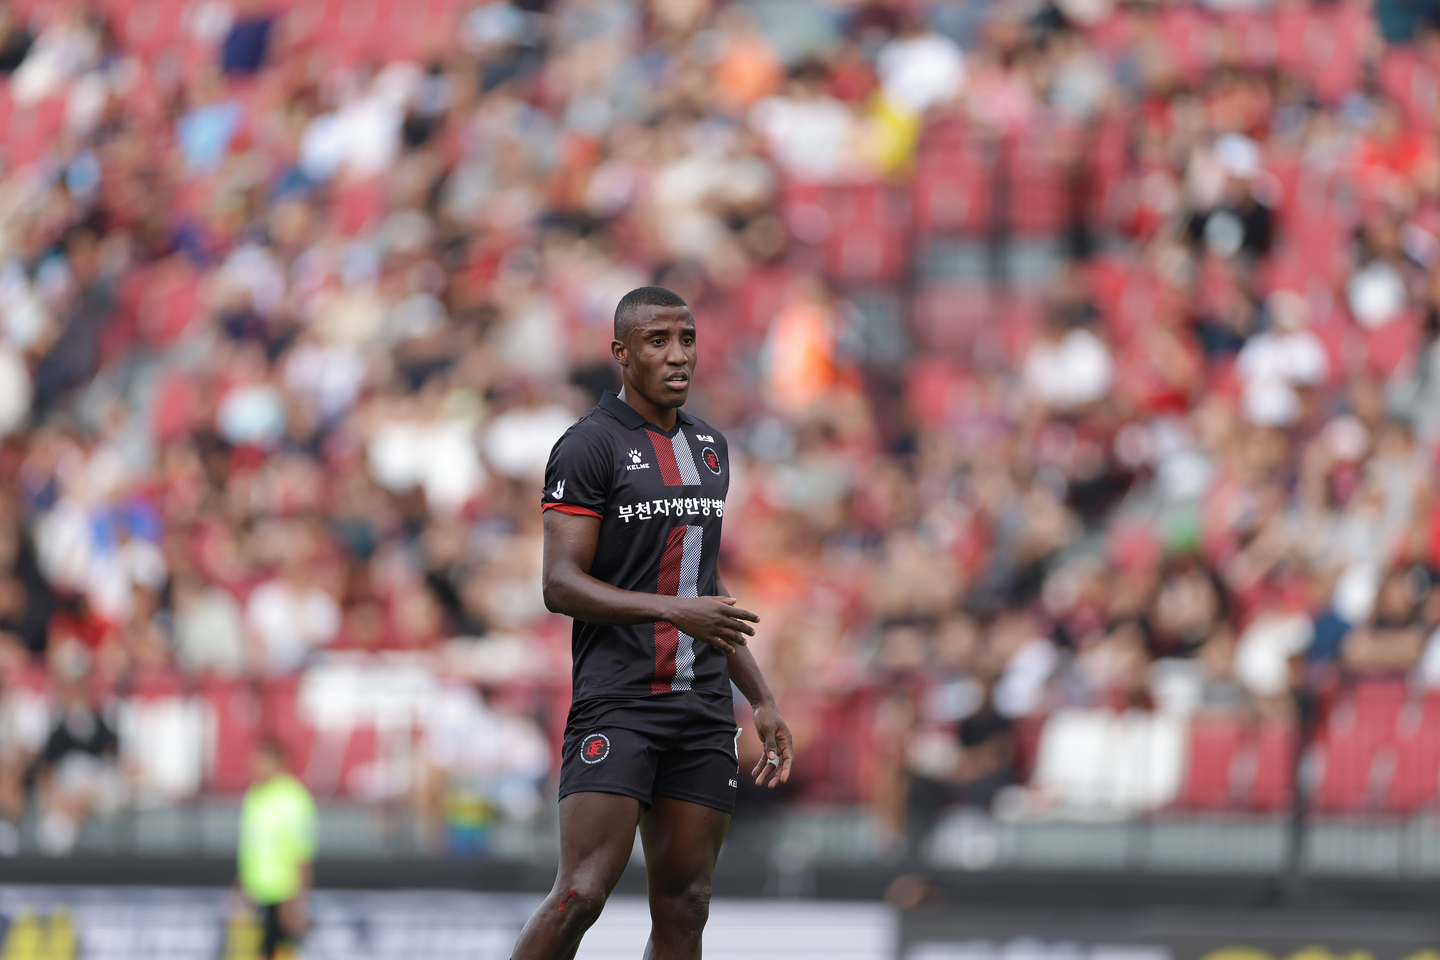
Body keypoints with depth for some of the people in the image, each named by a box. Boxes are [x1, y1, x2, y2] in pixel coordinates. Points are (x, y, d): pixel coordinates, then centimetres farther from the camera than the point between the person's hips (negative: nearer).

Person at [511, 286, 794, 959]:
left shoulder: (707, 448, 17)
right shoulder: (589, 446, -6)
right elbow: (560, 585, -14)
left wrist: (762, 701, 22)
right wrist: (673, 610, -25)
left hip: (704, 712, 7)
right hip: (616, 704, -7)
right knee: (581, 896, -16)